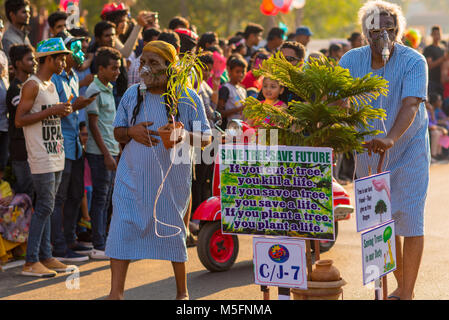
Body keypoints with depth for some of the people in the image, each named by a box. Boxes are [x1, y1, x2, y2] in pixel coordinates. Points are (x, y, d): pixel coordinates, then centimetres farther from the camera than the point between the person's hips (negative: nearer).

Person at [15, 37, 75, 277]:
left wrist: (63, 111, 11)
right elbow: (20, 120, -18)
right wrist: (52, 111, -19)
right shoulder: (32, 85, -11)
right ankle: (30, 263, -6)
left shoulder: (51, 85, 17)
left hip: (55, 156, 9)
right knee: (44, 207, -10)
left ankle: (45, 257, 14)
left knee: (45, 207, 10)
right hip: (41, 158, -9)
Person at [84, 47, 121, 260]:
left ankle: (103, 243, 16)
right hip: (100, 153, -9)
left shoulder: (108, 89, 15)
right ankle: (98, 247, -1)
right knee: (100, 198, -5)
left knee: (106, 199, 11)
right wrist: (106, 154, -18)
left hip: (111, 151, 9)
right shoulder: (94, 91, -12)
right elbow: (93, 124, -15)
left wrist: (116, 151, 20)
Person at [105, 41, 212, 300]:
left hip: (172, 179, -2)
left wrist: (186, 136, -24)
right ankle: (116, 293, 1)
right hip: (133, 178, 2)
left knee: (174, 233, 8)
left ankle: (182, 292, 25)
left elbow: (206, 137, -3)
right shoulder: (132, 94, 5)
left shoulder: (188, 98, -4)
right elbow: (118, 131, 12)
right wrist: (132, 132, -12)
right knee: (123, 229, -6)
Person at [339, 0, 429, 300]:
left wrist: (391, 138, -48)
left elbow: (411, 105, -31)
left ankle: (407, 293, -2)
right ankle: (401, 285, 27)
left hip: (409, 150, -4)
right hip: (369, 152, 4)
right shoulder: (352, 60, -6)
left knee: (409, 219, -8)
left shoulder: (413, 61, -17)